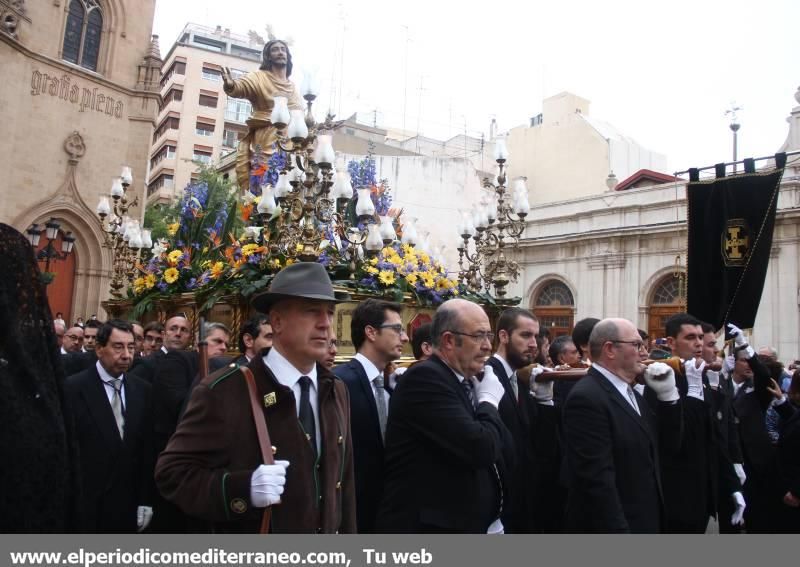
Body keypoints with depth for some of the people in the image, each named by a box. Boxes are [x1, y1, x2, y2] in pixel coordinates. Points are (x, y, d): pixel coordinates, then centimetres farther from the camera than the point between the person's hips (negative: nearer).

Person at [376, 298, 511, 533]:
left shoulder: (467, 381, 8)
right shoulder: (425, 377, -19)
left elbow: (505, 452, 12)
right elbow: (480, 448, -26)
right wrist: (489, 400, -12)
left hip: (464, 527, 8)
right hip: (429, 530, -8)